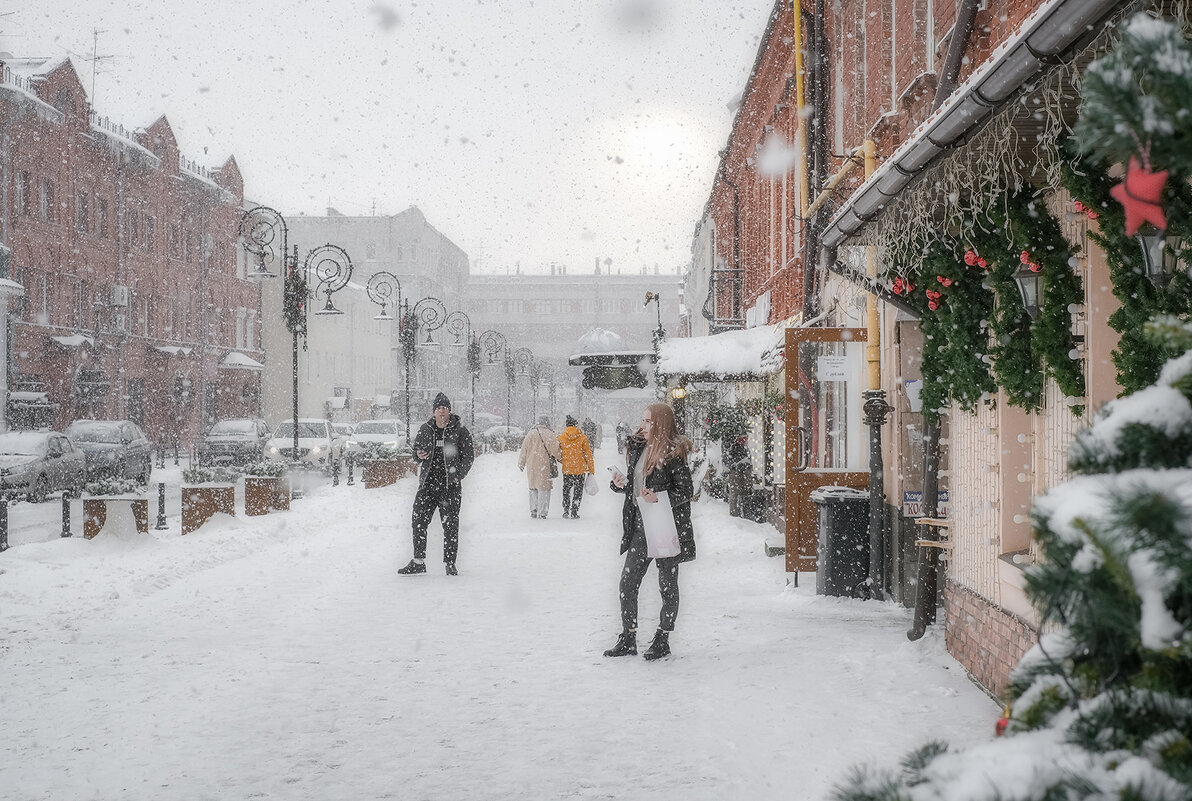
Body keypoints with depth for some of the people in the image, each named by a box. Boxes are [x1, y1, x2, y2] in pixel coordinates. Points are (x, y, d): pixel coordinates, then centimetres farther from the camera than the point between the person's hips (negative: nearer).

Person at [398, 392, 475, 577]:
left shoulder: (460, 430, 0)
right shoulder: (425, 429, 10)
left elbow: (468, 456, 0)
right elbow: (416, 455, 20)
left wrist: (458, 475, -11)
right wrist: (418, 455, -4)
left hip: (450, 486, -3)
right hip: (428, 483, 3)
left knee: (450, 525, -1)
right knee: (418, 521, 0)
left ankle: (450, 564, 8)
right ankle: (418, 563, 9)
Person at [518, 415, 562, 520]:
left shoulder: (530, 434, 6)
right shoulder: (549, 434, -8)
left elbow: (524, 450, 9)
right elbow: (555, 450, -12)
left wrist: (521, 464, 17)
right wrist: (561, 457, 7)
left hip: (531, 466, 4)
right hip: (544, 465, -4)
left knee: (533, 488, 18)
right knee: (544, 489, 2)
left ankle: (533, 510, 12)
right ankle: (541, 513, 0)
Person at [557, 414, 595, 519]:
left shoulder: (561, 438, -3)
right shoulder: (582, 438, -7)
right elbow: (588, 455, -4)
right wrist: (591, 469, 3)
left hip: (566, 470, 1)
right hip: (580, 469, -1)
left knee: (566, 490, 16)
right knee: (578, 490, 8)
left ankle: (566, 511, 15)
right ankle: (574, 512, 5)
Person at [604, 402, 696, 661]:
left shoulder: (673, 453, -11)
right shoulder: (636, 447, 9)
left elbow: (686, 491, -12)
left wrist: (659, 498, -25)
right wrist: (620, 483, -2)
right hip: (640, 526, 7)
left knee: (667, 585, 5)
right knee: (627, 583, 5)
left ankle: (662, 640, 16)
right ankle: (628, 640, 14)